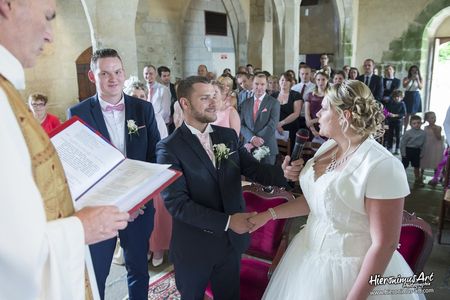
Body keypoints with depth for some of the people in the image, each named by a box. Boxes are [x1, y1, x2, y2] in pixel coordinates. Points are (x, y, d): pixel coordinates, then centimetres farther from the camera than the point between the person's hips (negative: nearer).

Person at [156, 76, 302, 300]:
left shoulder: (228, 135, 1)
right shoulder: (169, 148, -15)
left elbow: (253, 168, -5)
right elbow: (176, 203, -21)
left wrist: (282, 173, -25)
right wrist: (227, 221, -26)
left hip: (232, 240, 4)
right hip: (194, 247, -4)